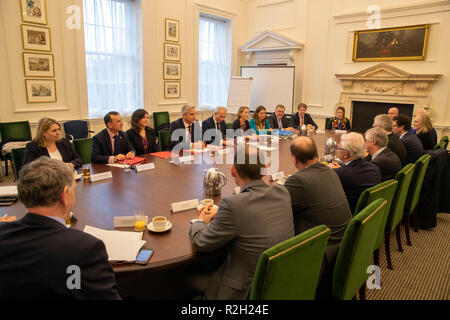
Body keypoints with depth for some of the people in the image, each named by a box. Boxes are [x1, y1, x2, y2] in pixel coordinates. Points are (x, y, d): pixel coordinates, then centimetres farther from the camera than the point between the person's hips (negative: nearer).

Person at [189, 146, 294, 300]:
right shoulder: (282, 193, -9)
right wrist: (219, 214, 16)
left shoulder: (232, 204, -28)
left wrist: (200, 221, 8)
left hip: (248, 291, -6)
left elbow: (201, 244, -13)